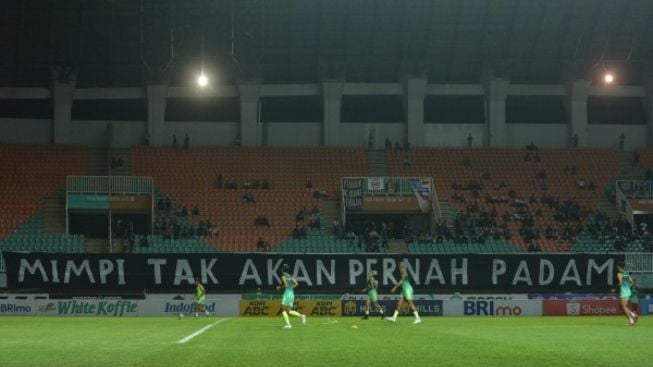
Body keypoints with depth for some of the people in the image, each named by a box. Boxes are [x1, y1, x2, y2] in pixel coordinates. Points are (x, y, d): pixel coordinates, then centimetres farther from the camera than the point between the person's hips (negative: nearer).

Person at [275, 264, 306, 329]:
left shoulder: (283, 276, -7)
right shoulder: (290, 276, 15)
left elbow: (286, 285, -17)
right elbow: (296, 283, 8)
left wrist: (280, 287, 0)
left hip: (287, 294, -8)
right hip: (292, 294, 8)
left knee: (283, 310, -2)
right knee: (289, 311, 11)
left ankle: (288, 324, -13)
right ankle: (301, 315, -7)